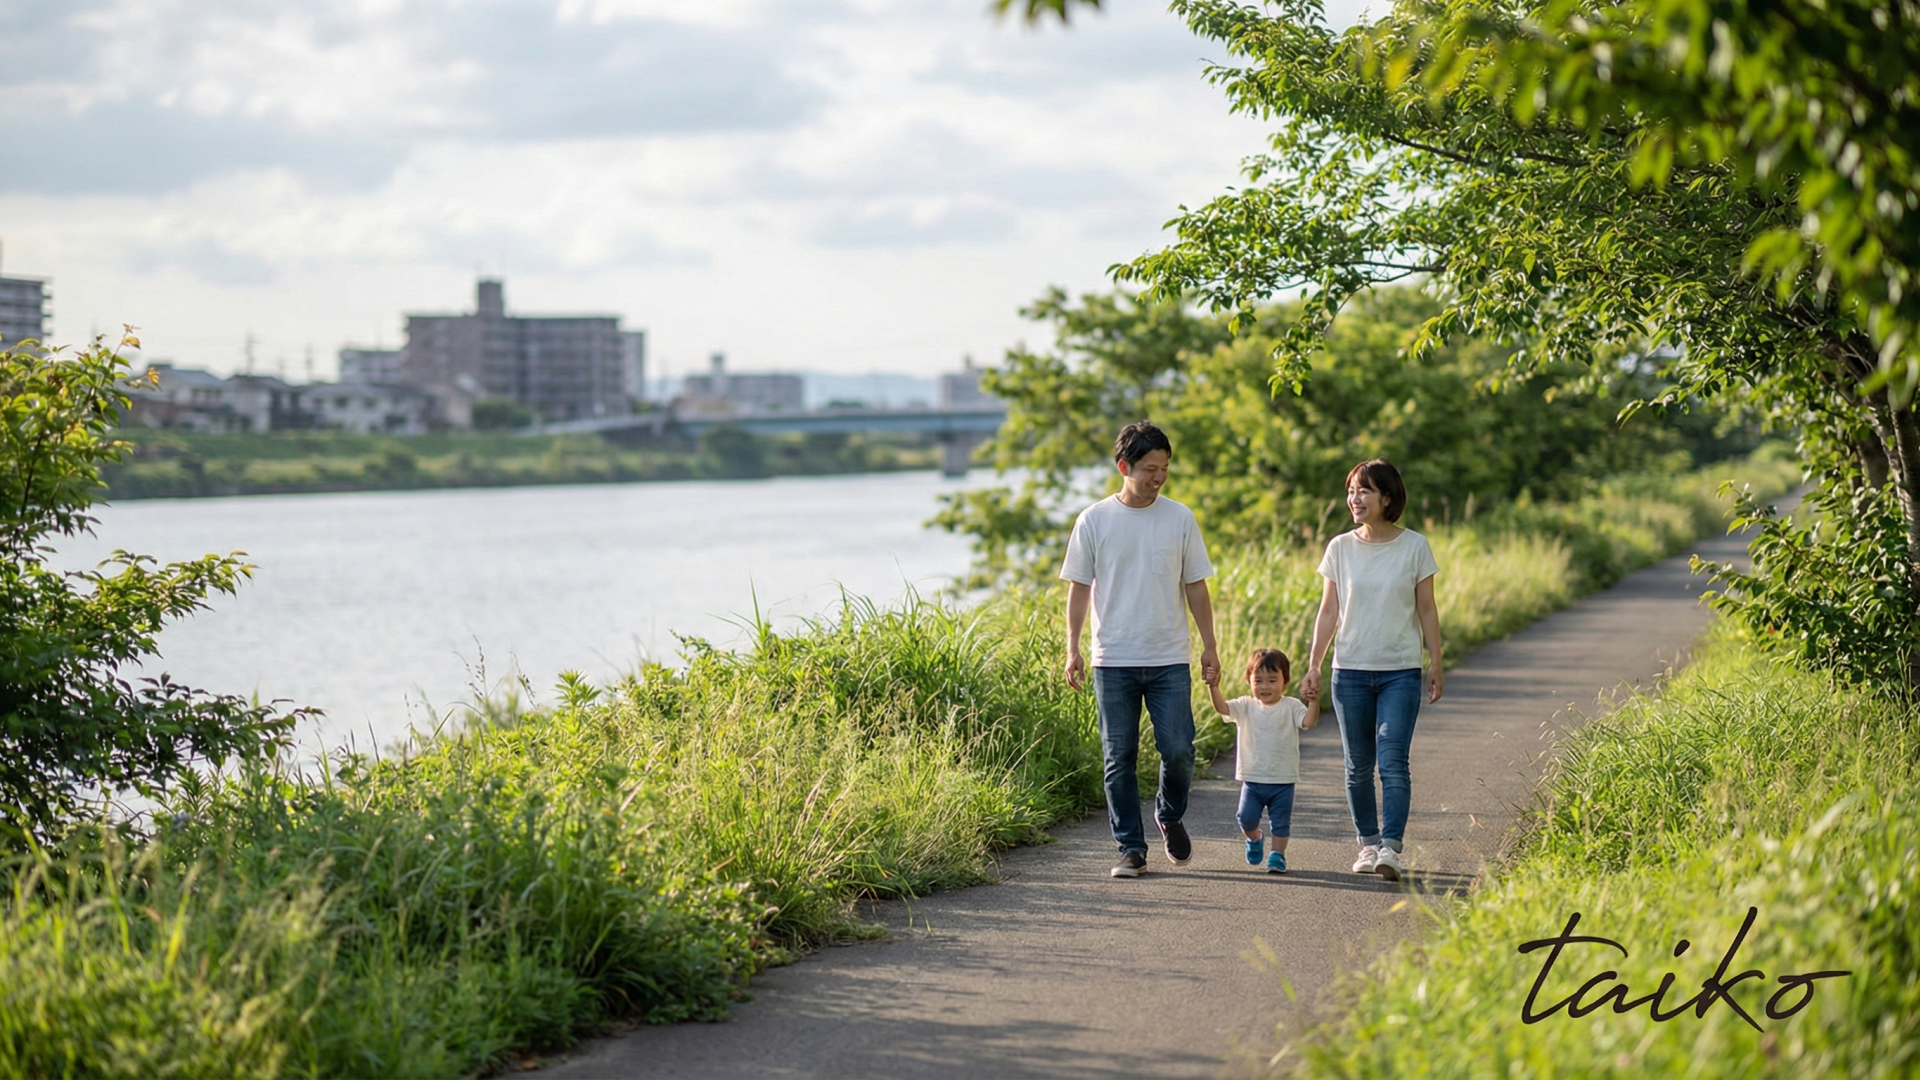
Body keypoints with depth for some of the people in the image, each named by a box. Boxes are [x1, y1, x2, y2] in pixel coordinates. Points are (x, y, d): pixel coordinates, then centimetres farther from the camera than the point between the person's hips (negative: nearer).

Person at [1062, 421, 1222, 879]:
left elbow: (1196, 587, 9)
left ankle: (1170, 817, 23)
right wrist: (1072, 649, -2)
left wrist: (1209, 647, 6)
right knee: (1120, 758, 1)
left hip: (1170, 659, 1)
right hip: (1113, 660, -1)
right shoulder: (1094, 521, 1)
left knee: (1178, 751, -5)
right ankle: (1131, 848, 10)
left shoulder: (1180, 519, 4)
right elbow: (1079, 588, 5)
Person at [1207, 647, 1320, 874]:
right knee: (1246, 818, -2)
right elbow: (1222, 707, -14)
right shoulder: (1246, 707, 1)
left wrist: (1314, 702, -35)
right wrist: (1214, 688, -30)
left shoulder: (1291, 707, -2)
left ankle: (1278, 855, 16)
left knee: (1280, 822, 2)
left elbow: (1308, 721, -18)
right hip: (1252, 778, 1)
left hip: (1283, 780, -1)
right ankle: (1254, 839, 28)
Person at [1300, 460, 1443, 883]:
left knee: (1393, 762, -12)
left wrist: (1435, 665, 3)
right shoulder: (1340, 548, 3)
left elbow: (1426, 610, 4)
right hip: (1350, 670, 2)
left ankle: (1391, 848, -16)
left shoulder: (1414, 547, -1)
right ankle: (1368, 844, 17)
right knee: (1358, 765, 7)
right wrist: (1313, 666, 3)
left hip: (1401, 671, -2)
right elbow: (1328, 612, 7)